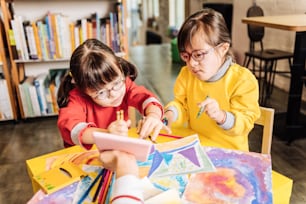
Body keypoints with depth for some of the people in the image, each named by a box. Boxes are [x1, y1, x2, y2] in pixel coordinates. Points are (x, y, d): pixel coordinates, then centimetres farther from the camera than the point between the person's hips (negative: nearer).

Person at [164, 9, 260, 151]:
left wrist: (221, 116, -33)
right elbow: (181, 105, 7)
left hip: (229, 152, -3)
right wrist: (171, 114, -15)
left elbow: (244, 123, -14)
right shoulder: (186, 75, 1)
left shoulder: (243, 80, -13)